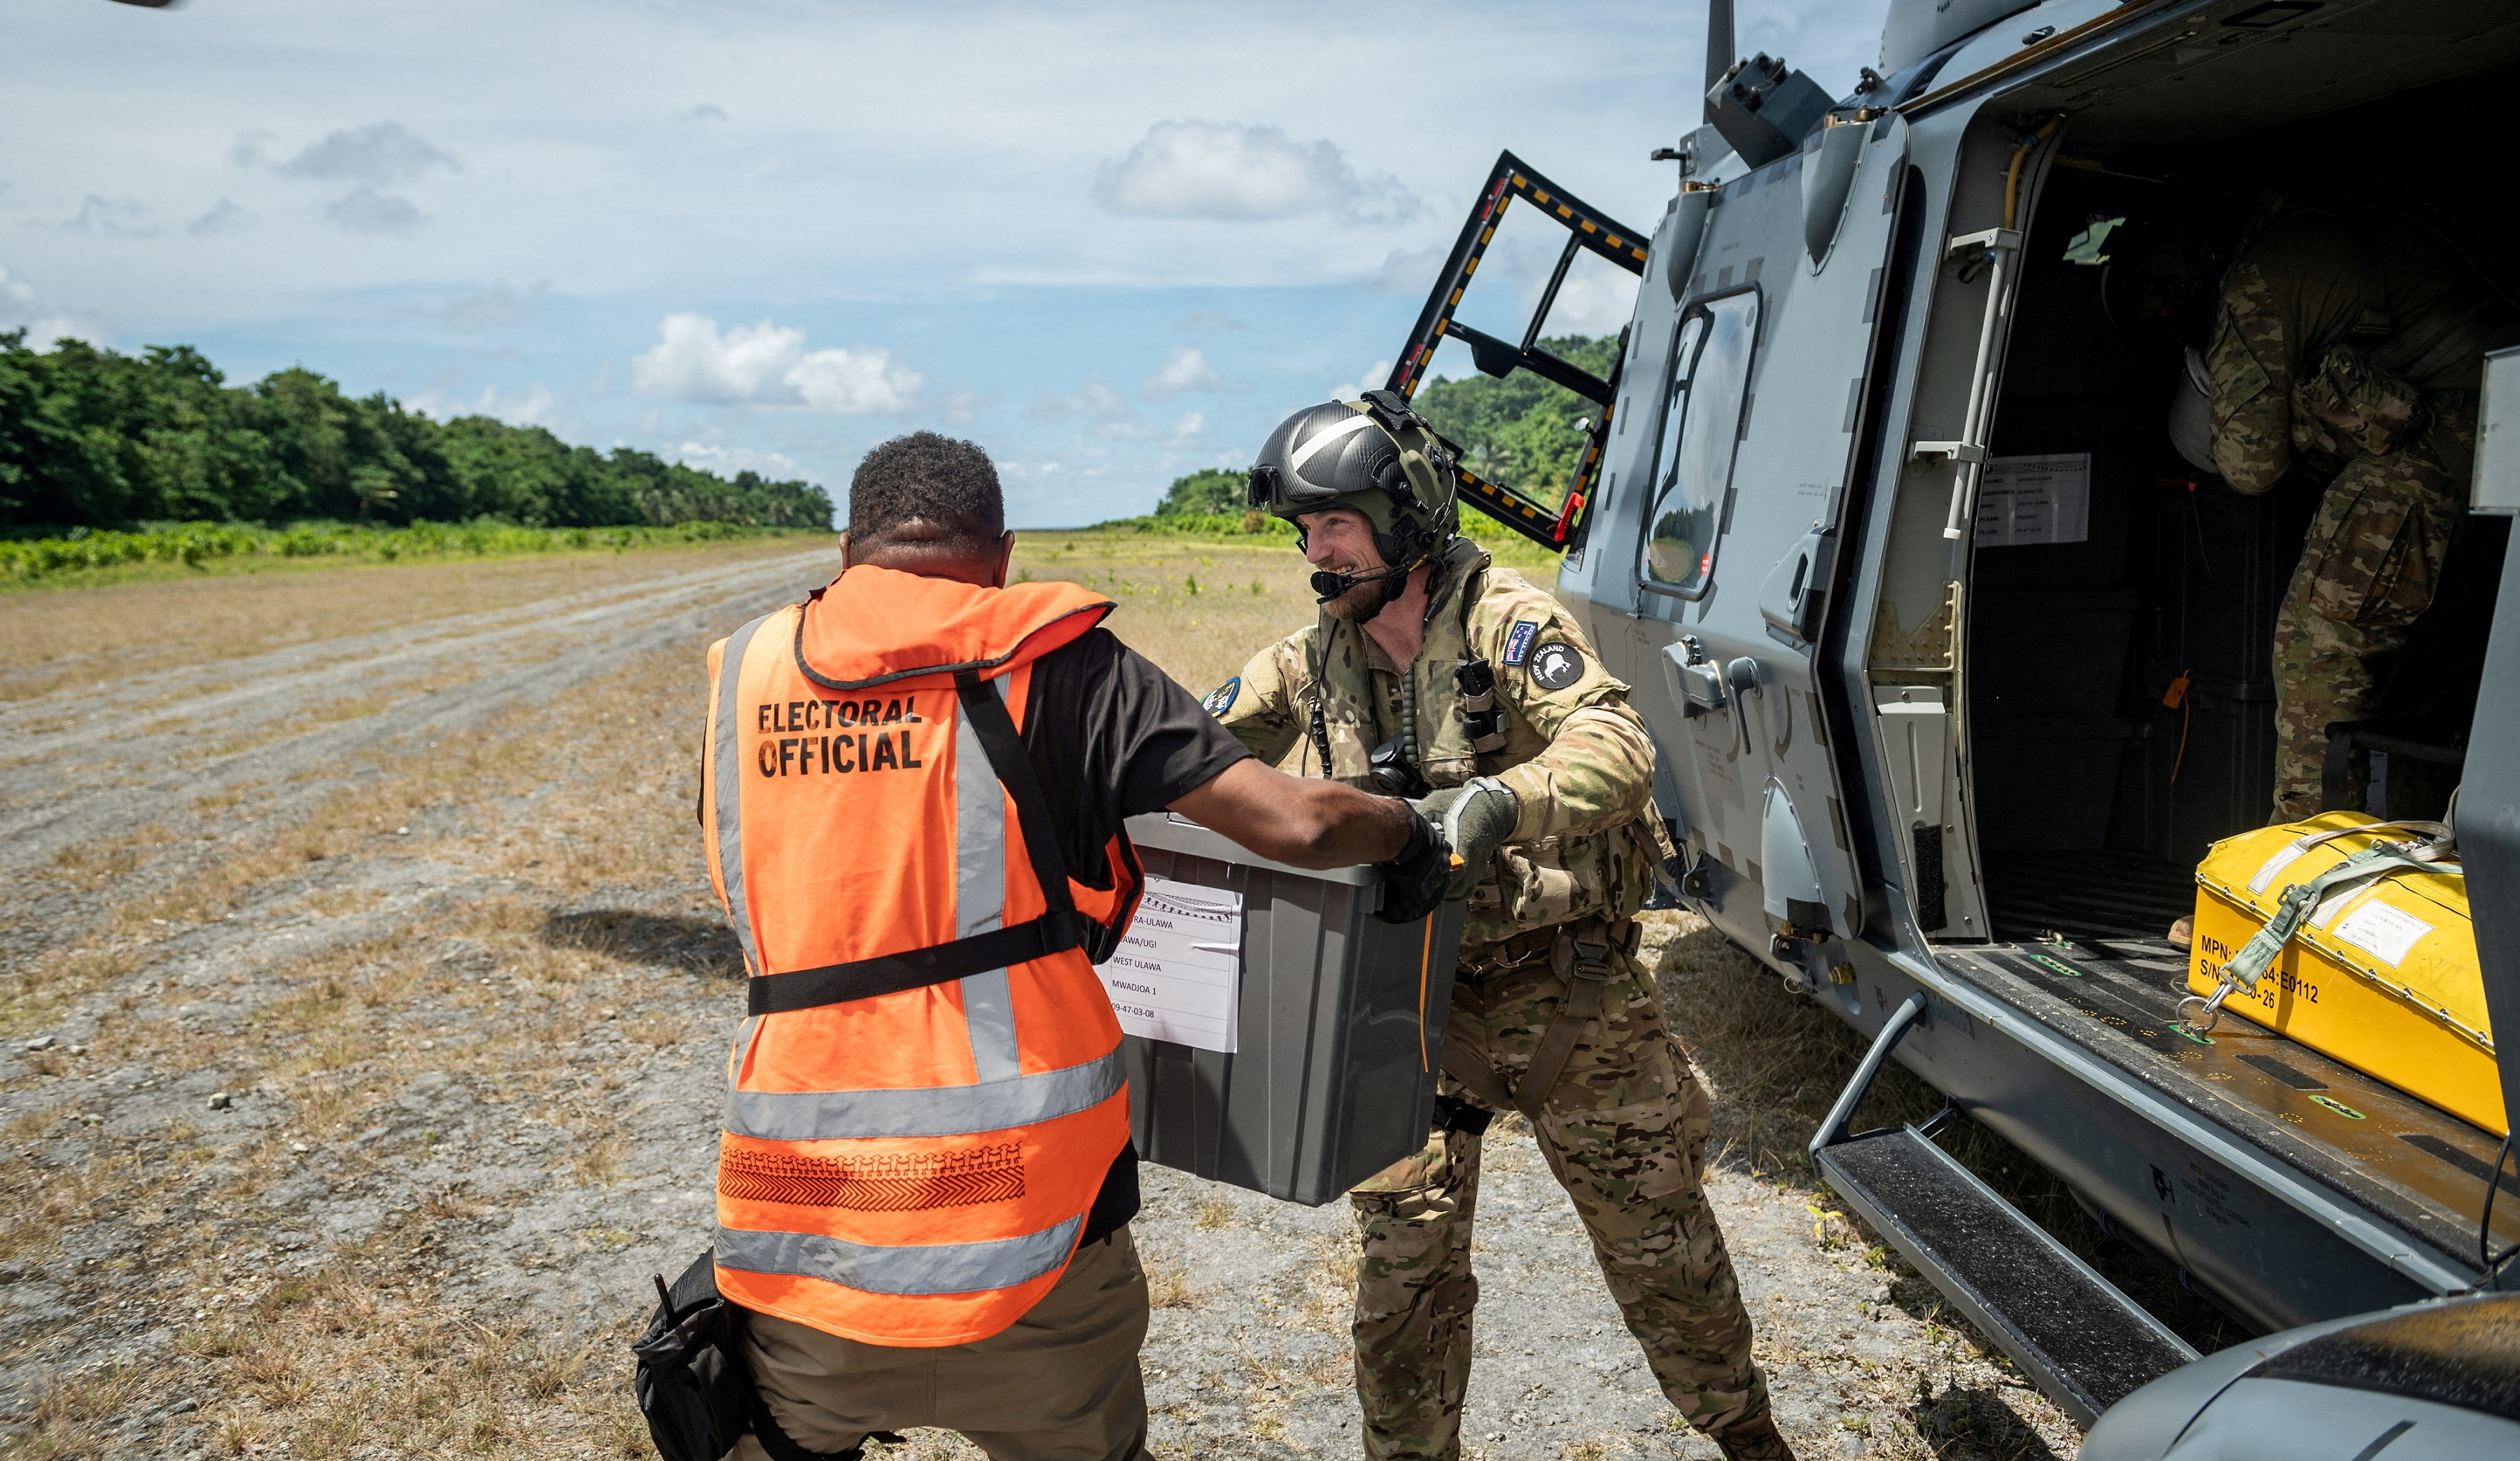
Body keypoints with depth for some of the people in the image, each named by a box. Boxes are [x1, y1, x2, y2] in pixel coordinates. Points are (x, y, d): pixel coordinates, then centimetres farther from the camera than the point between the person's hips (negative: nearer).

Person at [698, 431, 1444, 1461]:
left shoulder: (743, 673, 7)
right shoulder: (1046, 660, -4)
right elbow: (1294, 824, -11)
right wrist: (1405, 828, 11)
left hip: (798, 1242, 3)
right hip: (1019, 1227, -2)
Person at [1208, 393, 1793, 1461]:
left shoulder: (1505, 621, -14)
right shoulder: (1313, 661, 2)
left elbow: (1617, 751, -27)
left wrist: (1496, 802, -45)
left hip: (1564, 991, -3)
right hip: (1410, 1003, 3)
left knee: (1657, 1237, 12)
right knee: (1403, 1267, 7)